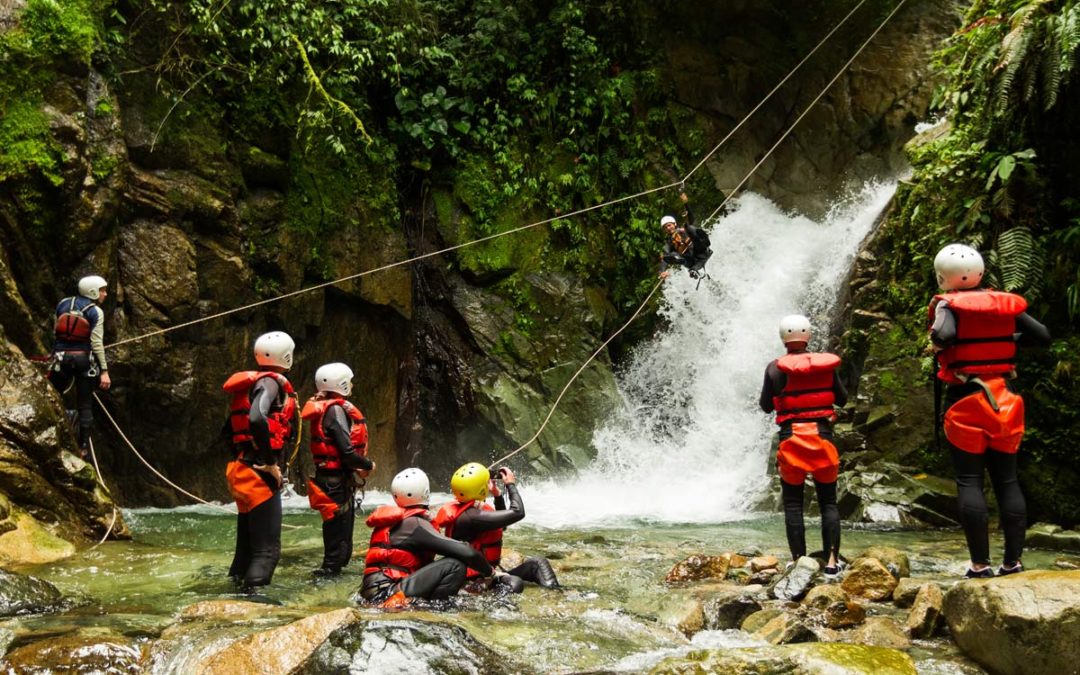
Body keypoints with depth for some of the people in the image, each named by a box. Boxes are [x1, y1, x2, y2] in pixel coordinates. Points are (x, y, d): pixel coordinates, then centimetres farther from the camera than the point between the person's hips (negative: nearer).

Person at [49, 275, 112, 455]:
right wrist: (104, 371, -12)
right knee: (85, 405, 7)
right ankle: (83, 447, 10)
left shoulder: (63, 304, 6)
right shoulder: (95, 312, -8)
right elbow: (97, 343, -13)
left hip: (61, 357, 3)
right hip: (84, 359, -2)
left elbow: (55, 331, 10)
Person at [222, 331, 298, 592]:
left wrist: (241, 458, 19)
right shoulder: (271, 382, -10)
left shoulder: (250, 382, 18)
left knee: (247, 540, 17)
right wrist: (270, 462, -21)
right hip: (260, 474, -9)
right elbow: (257, 419, -28)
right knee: (268, 548, -10)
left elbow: (231, 429, 19)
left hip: (241, 470, 9)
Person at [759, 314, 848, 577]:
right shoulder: (826, 364, 0)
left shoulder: (776, 368, -4)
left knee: (793, 504, 6)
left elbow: (766, 406, 3)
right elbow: (842, 399, 9)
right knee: (828, 503, 9)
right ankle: (832, 560, 3)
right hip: (822, 436, 1)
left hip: (791, 438, -1)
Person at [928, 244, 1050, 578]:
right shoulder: (1005, 304, 4)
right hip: (1002, 398, 4)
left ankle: (980, 563, -3)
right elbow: (1043, 336, 4)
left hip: (964, 399, -4)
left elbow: (944, 336, -28)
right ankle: (1013, 560, 10)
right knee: (1007, 481, 9)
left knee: (969, 481, 0)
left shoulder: (948, 304, -9)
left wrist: (936, 341, -6)